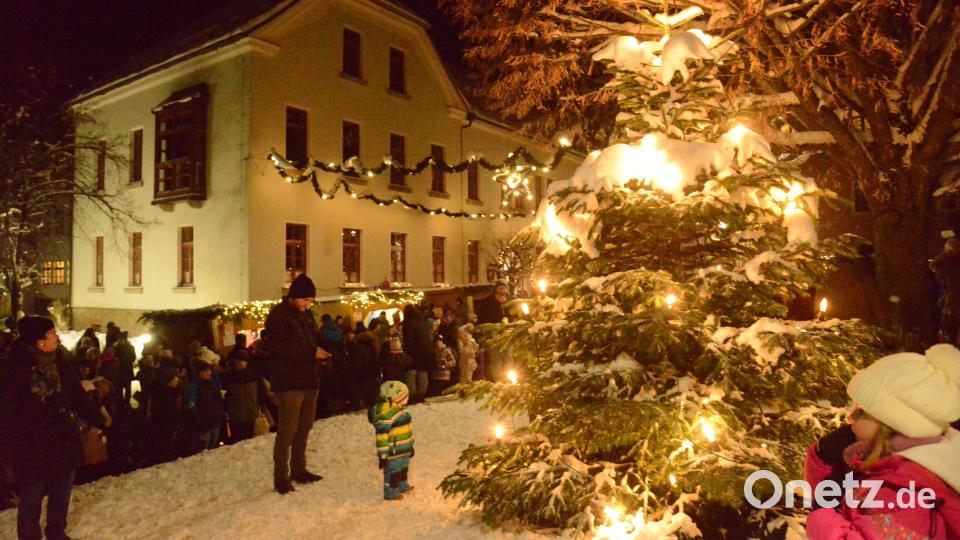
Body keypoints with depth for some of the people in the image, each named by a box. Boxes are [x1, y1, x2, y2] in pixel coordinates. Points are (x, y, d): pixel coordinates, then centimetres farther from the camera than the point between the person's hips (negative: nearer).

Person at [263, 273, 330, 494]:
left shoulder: (306, 315, 14)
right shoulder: (278, 315, -10)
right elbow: (278, 348, -19)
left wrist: (323, 349, 0)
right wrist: (311, 352, -21)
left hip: (308, 380, 8)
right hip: (289, 382, -8)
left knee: (304, 427, 14)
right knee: (288, 429, -6)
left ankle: (299, 470, 25)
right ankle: (281, 477, 3)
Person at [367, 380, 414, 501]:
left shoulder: (401, 410, 3)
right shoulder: (385, 415, -28)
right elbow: (381, 437, -27)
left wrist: (410, 446, 22)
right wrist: (383, 456, -24)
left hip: (404, 450, 10)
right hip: (393, 452, -10)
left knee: (403, 468, 26)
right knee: (393, 472, 6)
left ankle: (403, 486, 47)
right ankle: (391, 493, 24)